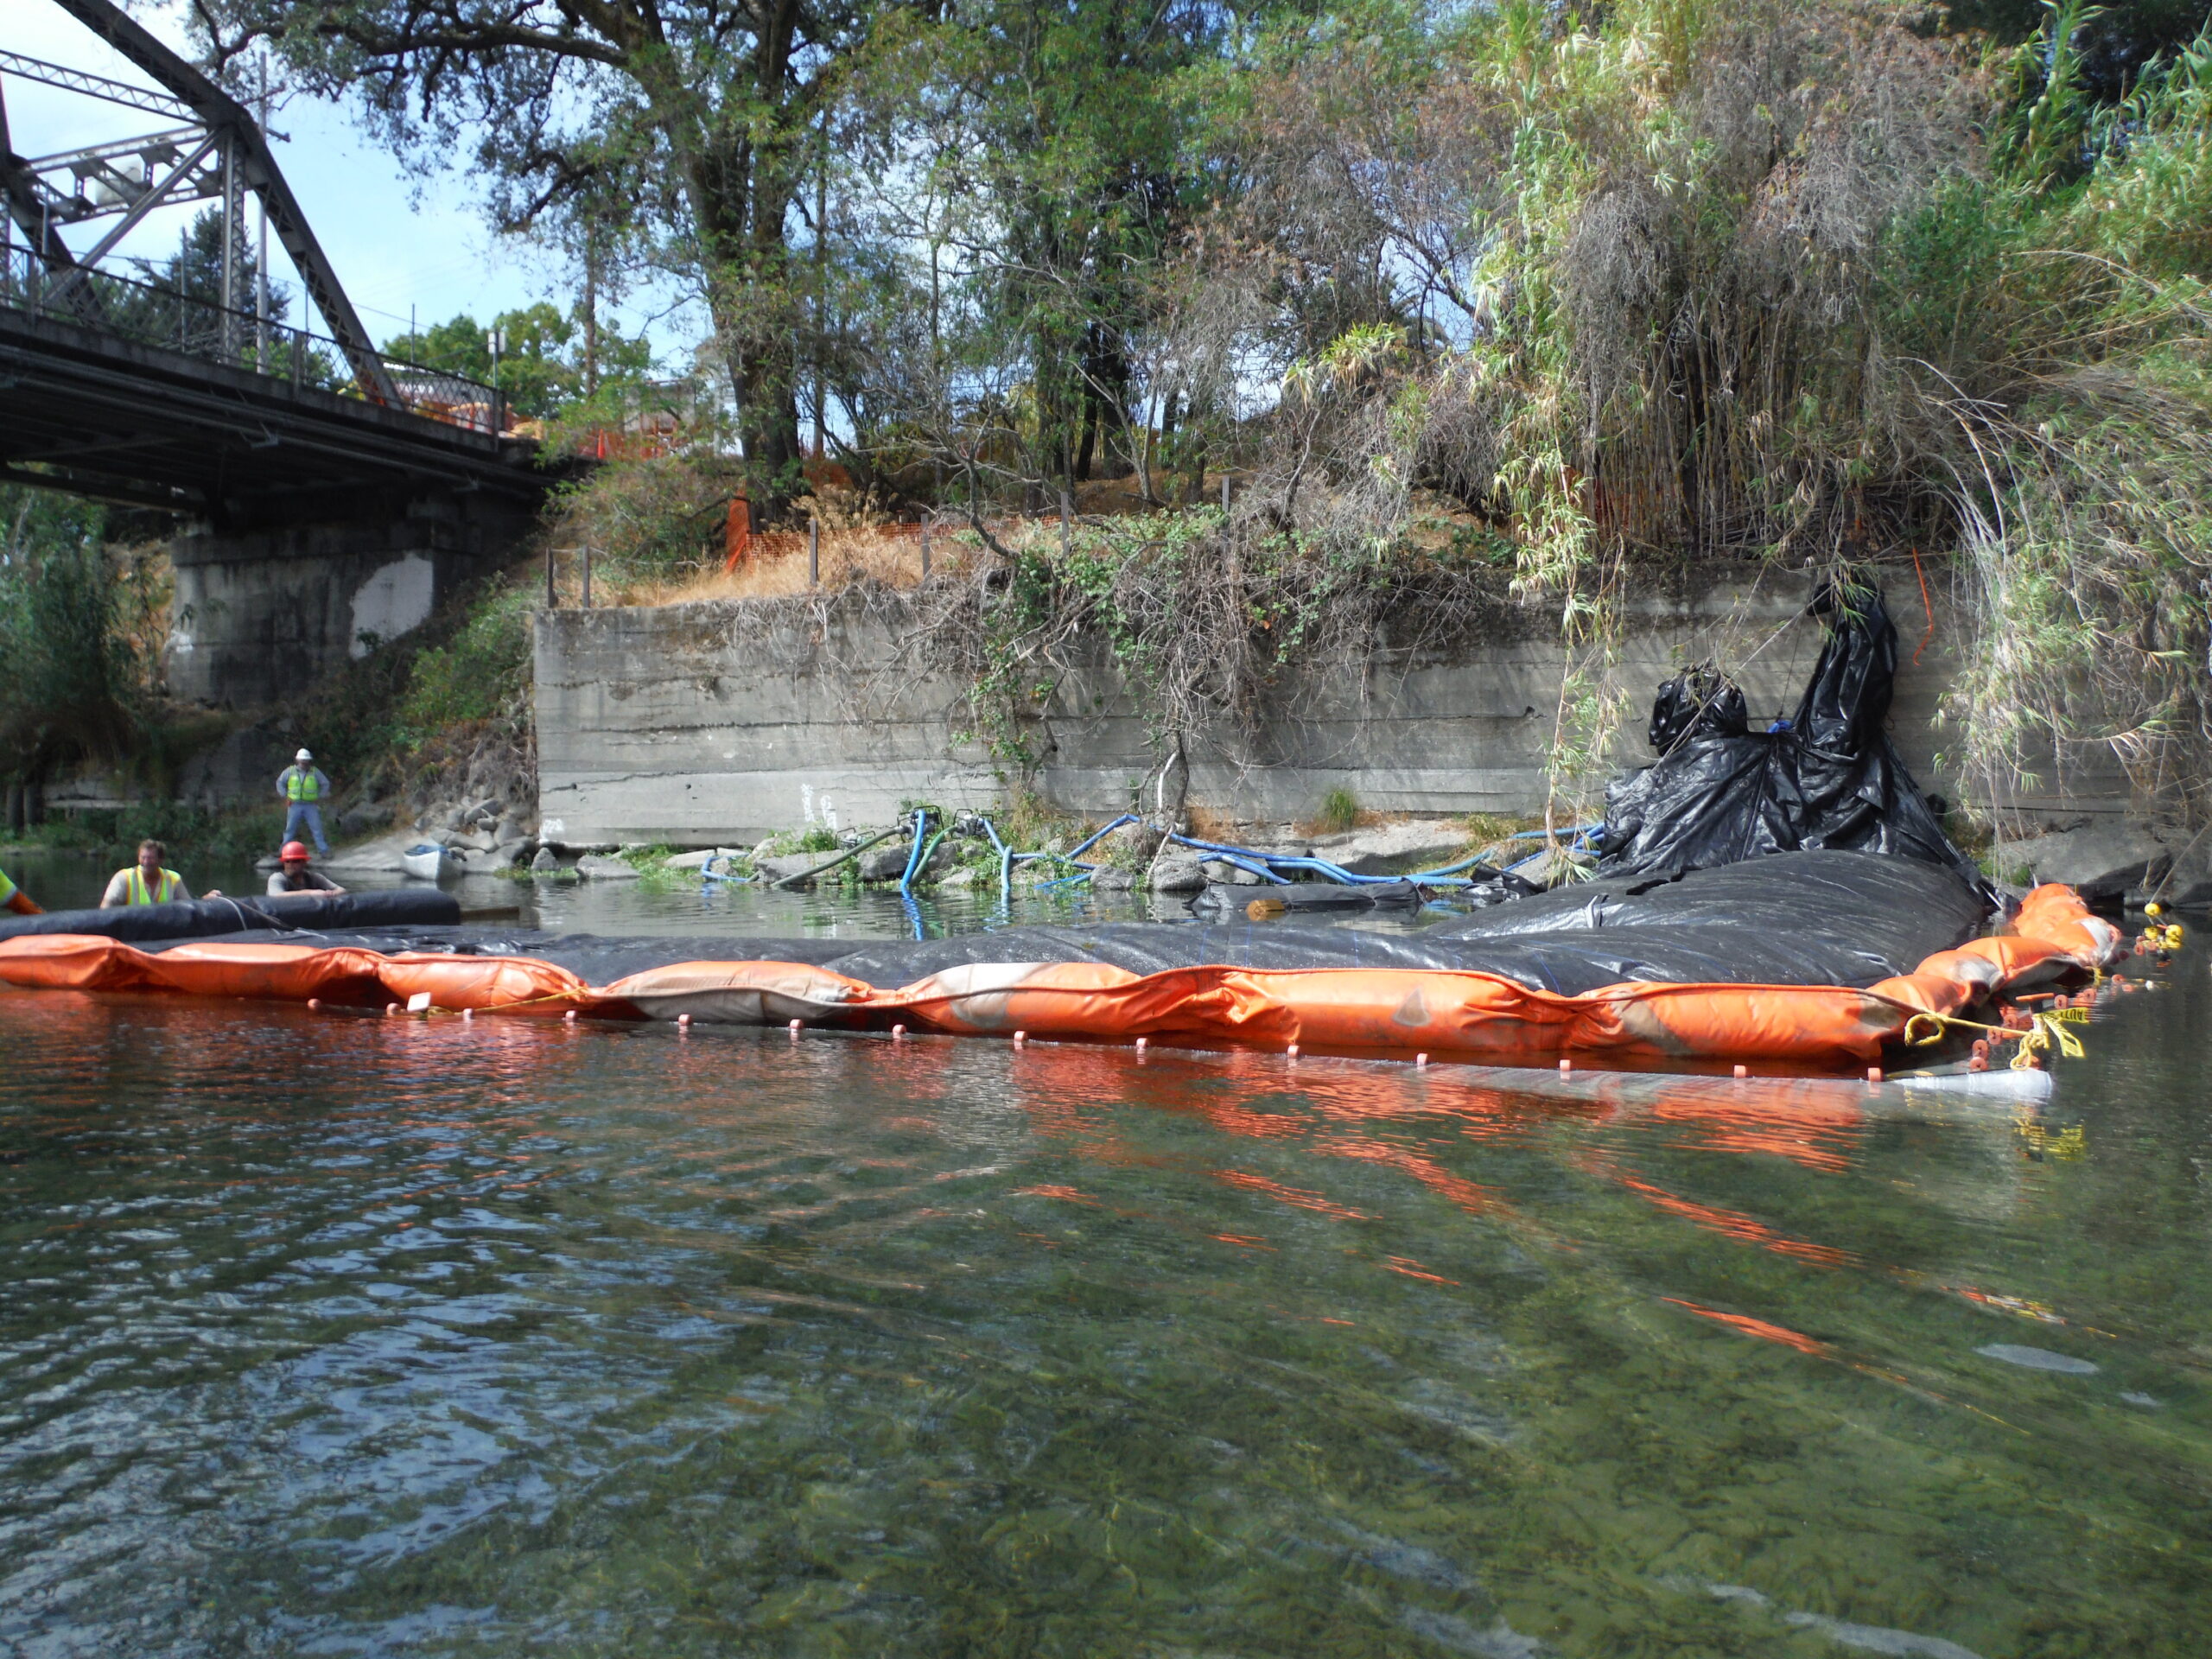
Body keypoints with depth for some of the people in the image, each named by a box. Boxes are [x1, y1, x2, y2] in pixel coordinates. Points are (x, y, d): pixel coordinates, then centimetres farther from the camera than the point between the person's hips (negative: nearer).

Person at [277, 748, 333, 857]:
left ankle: (323, 850, -2)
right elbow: (280, 783, 14)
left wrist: (320, 797, 3)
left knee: (316, 828, -4)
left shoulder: (315, 772, 3)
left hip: (311, 805, -1)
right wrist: (285, 796, 4)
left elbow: (326, 783, 10)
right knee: (290, 829, 5)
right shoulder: (290, 771, 4)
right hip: (295, 805, 1)